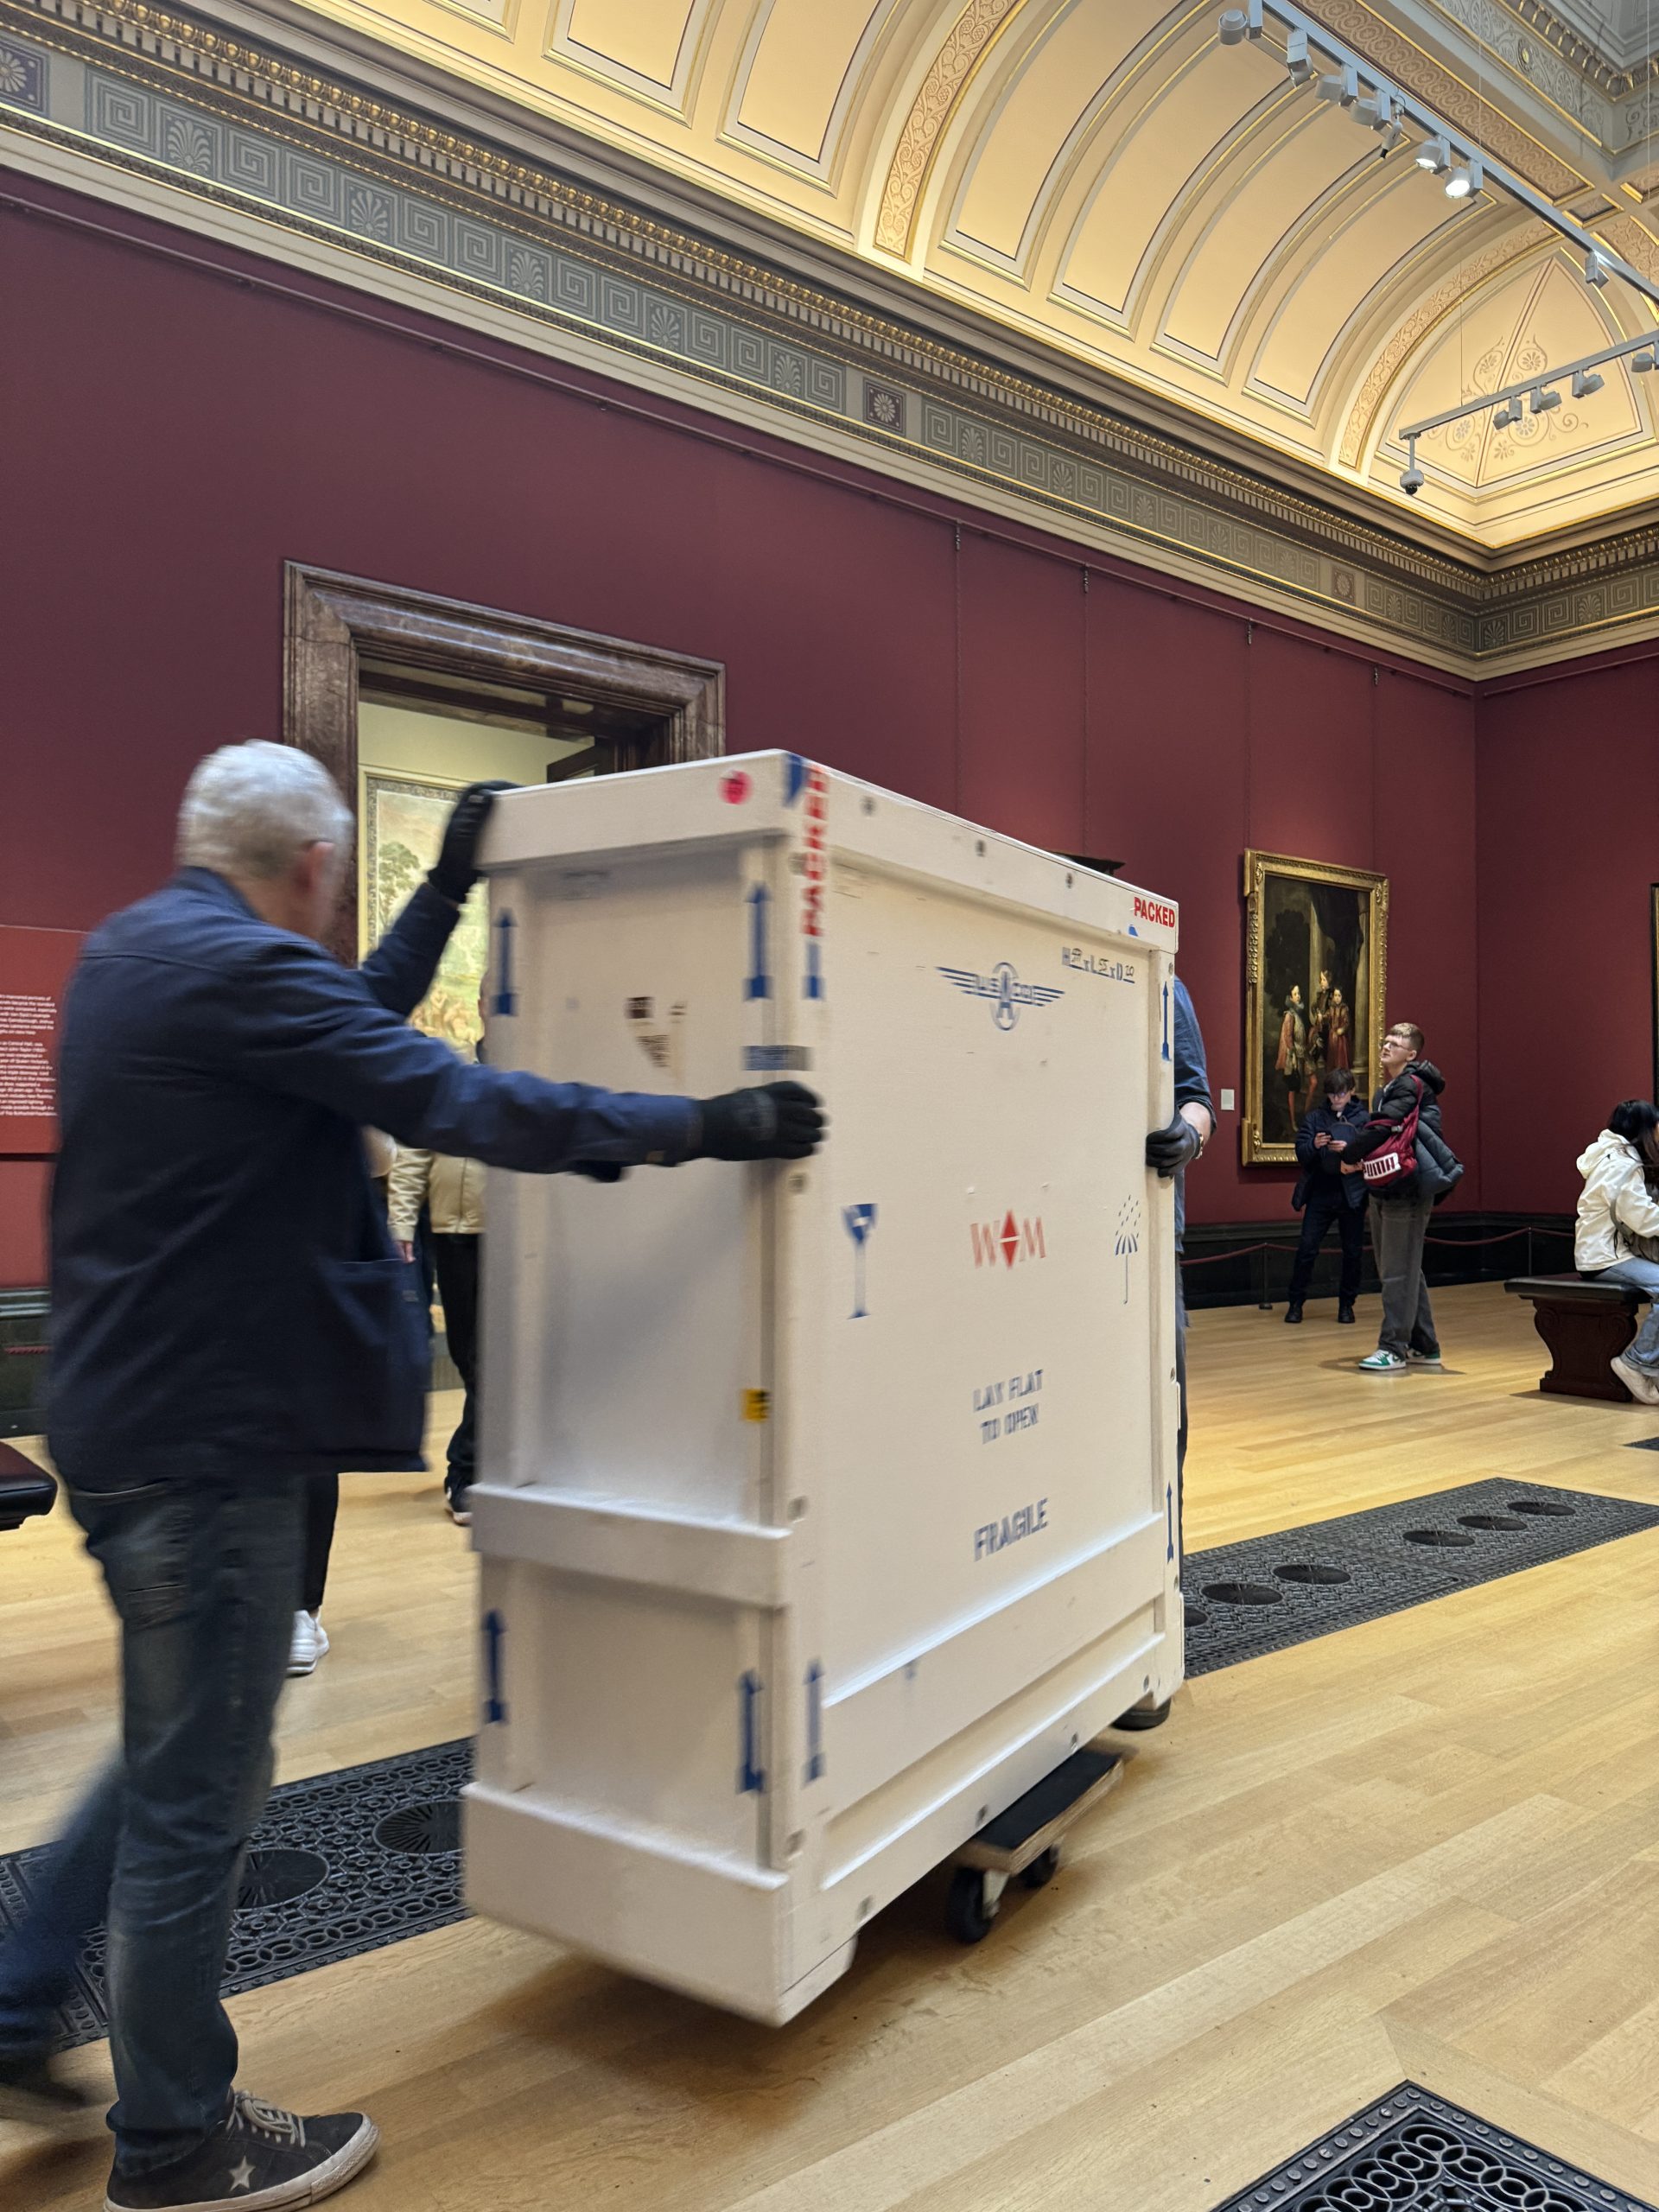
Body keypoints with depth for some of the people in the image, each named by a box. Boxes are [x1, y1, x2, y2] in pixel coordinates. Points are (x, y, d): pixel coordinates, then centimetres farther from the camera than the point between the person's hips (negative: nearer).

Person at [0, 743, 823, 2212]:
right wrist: (707, 1127, -21)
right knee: (199, 1790, 7)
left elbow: (356, 1028, 20)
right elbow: (461, 1106, -26)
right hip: (208, 1433, -10)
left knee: (179, 1750, 25)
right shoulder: (239, 969, -20)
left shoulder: (129, 950, 12)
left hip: (132, 1415, 10)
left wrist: (448, 892, 23)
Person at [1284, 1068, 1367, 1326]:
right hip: (1320, 1193, 1)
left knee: (1353, 1251, 6)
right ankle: (1296, 1302, 7)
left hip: (1352, 1195, -1)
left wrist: (1348, 1149, -24)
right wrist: (1314, 1145, -21)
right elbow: (1301, 1153, -1)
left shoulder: (1363, 1119, 1)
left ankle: (1346, 1304, 20)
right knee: (1307, 1248, -3)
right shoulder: (1314, 1117, 6)